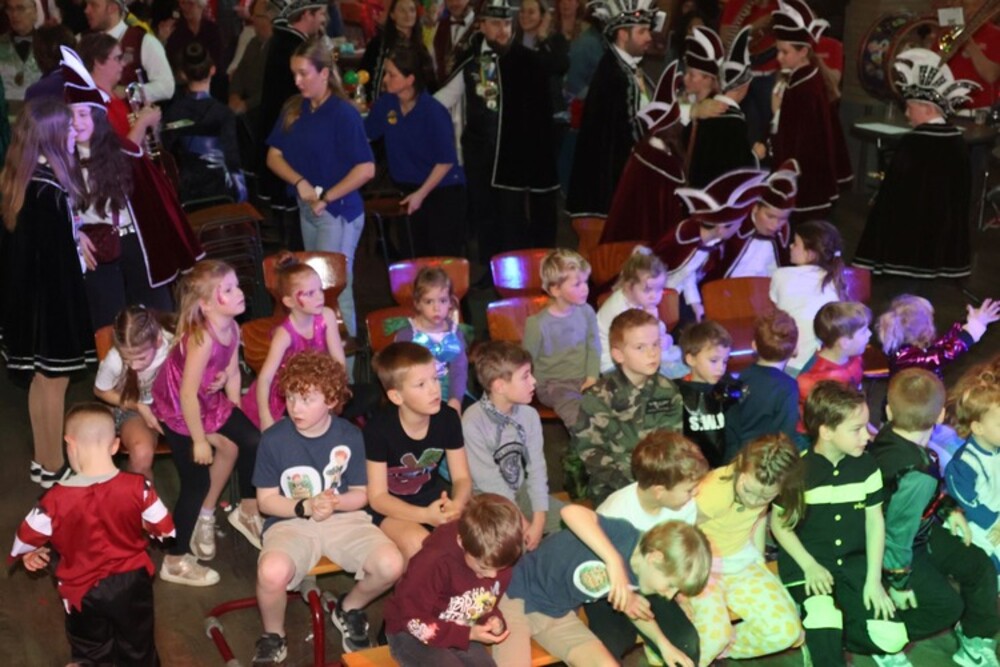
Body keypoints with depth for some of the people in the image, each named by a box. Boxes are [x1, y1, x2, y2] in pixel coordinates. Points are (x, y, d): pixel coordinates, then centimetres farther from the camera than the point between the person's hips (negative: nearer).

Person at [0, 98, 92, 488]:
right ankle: (53, 469, 18)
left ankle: (42, 461, 32)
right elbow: (57, 256, -22)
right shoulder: (49, 190, -25)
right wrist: (70, 308, -15)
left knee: (39, 380, 19)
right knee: (54, 383, 5)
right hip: (51, 299, -9)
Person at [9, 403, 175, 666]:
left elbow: (27, 538, -10)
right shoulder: (137, 486, -20)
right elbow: (164, 528, -8)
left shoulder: (57, 498, -24)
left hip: (84, 591, -2)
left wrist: (30, 553, 15)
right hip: (132, 582, 2)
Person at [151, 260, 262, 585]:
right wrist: (200, 440, -21)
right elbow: (188, 393, -31)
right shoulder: (202, 339, -35)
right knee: (197, 483, -4)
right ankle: (176, 561, 11)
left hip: (210, 402, 8)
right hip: (177, 411, -8)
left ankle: (247, 511, 32)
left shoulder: (232, 328, -11)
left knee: (253, 442, 8)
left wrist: (235, 418, 9)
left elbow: (232, 373, 2)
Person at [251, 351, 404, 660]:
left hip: (343, 518, 2)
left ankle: (349, 609, 13)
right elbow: (266, 500, -2)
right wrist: (306, 507, -19)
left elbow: (360, 495, 4)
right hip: (290, 522, -2)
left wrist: (335, 502, -19)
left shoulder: (349, 436, -3)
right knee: (272, 573, -36)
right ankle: (273, 636, 0)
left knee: (391, 566, -24)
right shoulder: (273, 439, -8)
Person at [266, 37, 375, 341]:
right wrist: (300, 183, -13)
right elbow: (274, 155, 6)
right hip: (306, 209, 7)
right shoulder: (293, 109, 4)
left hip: (339, 212, -7)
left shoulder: (344, 113, -14)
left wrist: (326, 198, -16)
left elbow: (366, 169, -20)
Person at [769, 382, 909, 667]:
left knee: (892, 636, -10)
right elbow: (779, 524, -6)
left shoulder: (866, 465, -4)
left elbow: (875, 520, 2)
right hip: (806, 564, -4)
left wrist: (873, 579, -4)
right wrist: (809, 566, -17)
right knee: (825, 620, -31)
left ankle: (824, 638, 14)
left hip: (854, 562, 4)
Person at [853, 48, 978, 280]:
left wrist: (880, 207, 3)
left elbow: (895, 188, -12)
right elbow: (965, 188, 11)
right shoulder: (958, 141, 3)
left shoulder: (912, 143, -18)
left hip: (910, 230, -7)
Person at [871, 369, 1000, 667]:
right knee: (947, 606, -3)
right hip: (898, 549, -9)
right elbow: (898, 532, -30)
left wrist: (949, 508, 4)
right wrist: (898, 581, -17)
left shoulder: (889, 434, -15)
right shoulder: (917, 476, -40)